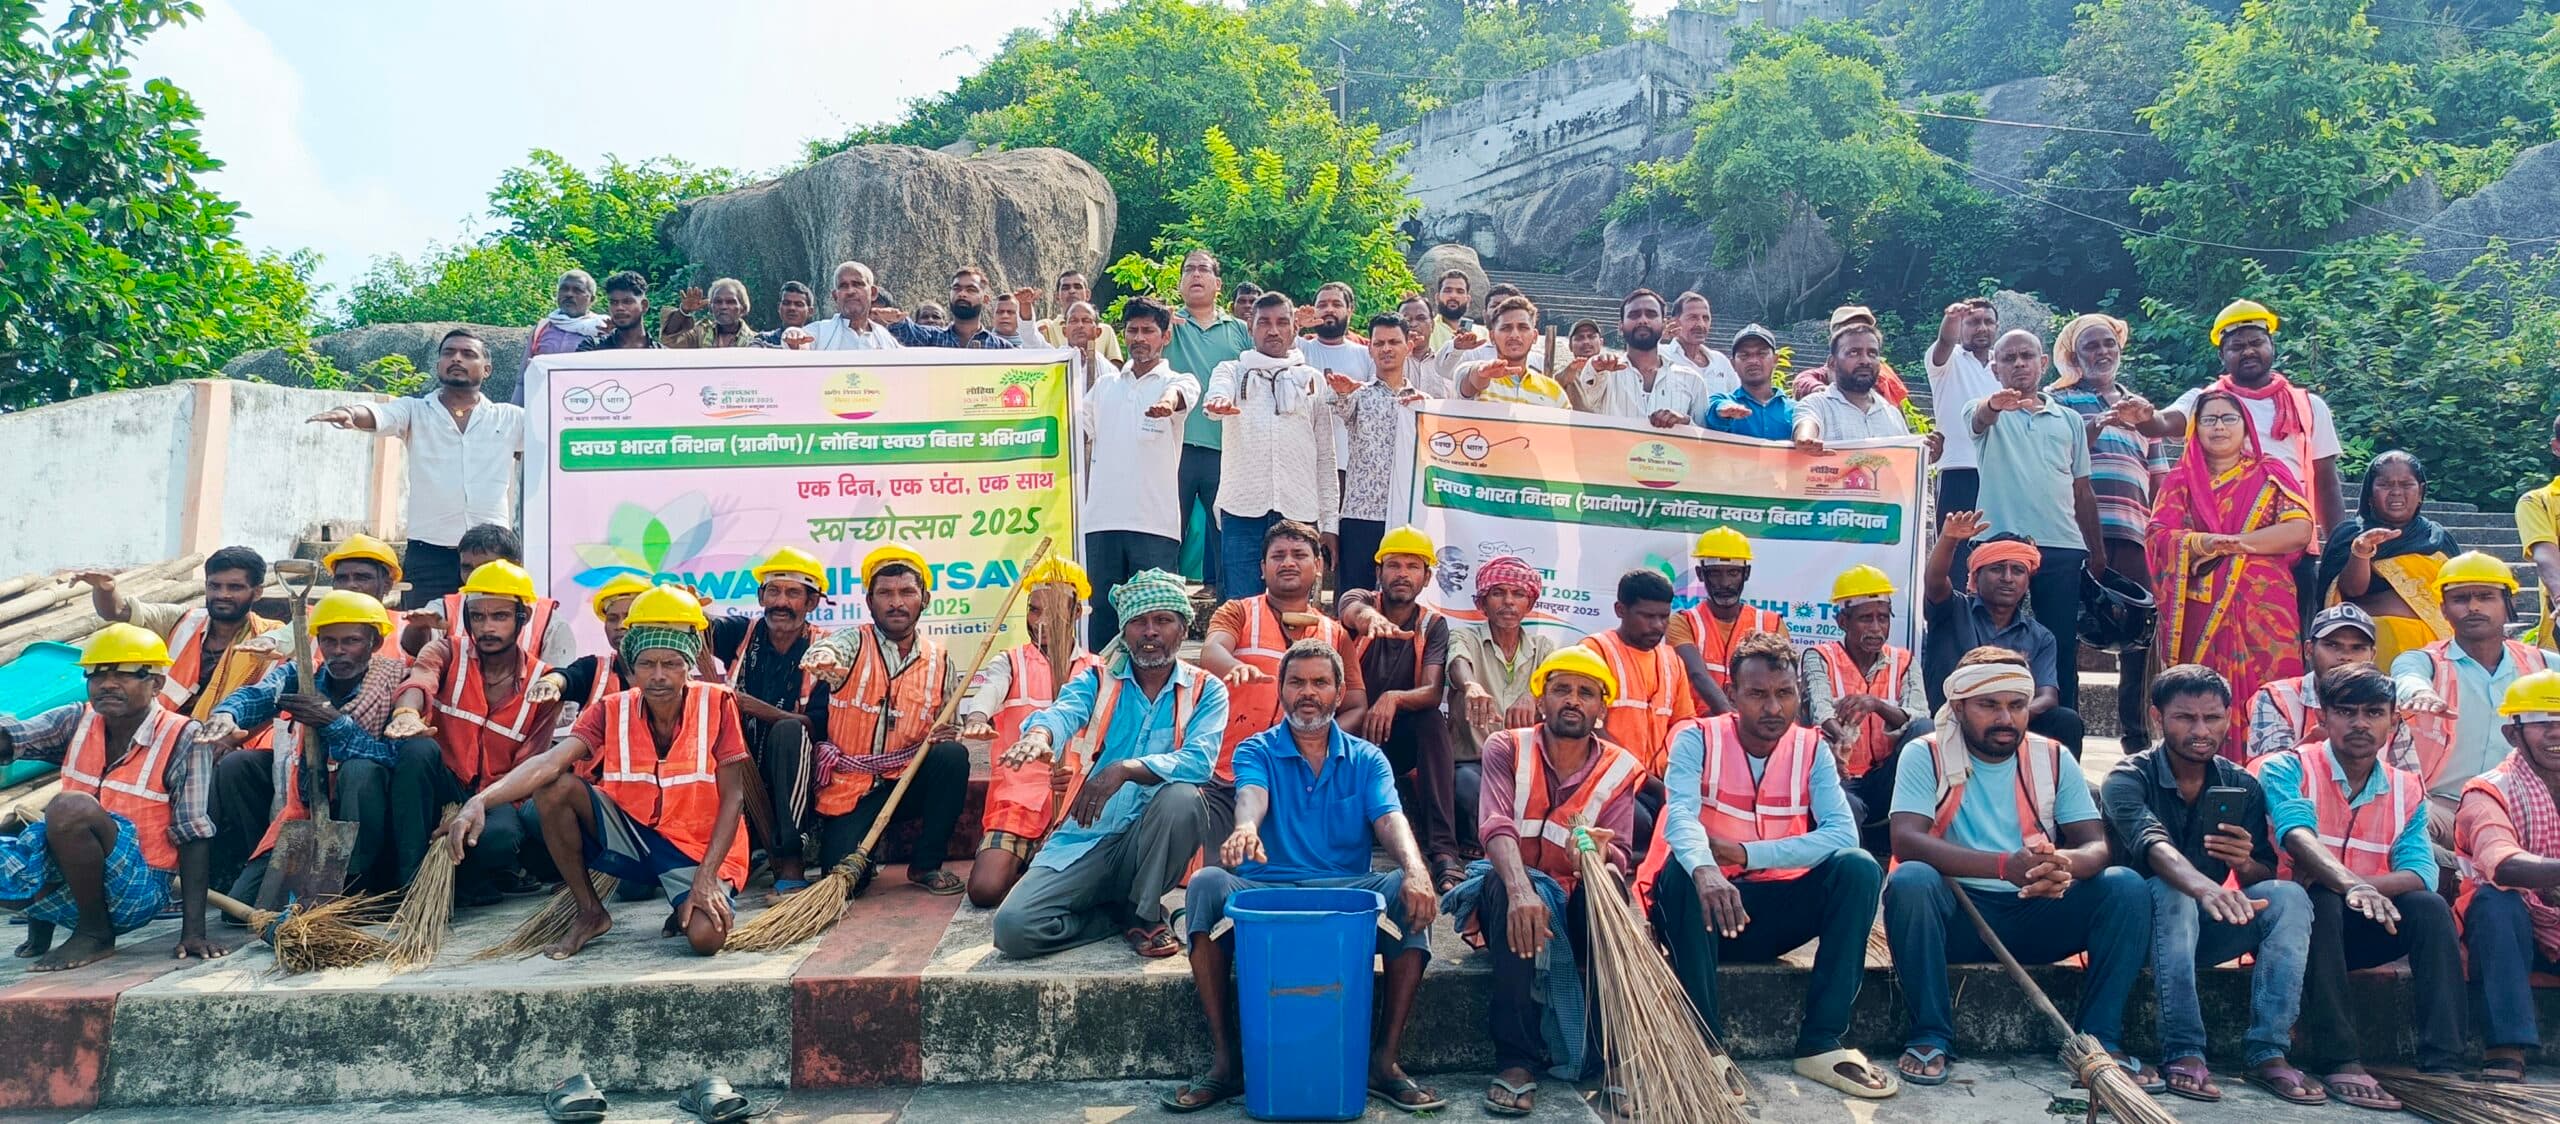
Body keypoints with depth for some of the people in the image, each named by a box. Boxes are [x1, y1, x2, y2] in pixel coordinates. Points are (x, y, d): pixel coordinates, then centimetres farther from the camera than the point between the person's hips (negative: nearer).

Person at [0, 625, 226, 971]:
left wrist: (193, 929, -19)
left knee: (69, 807, -28)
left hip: (138, 891, -6)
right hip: (65, 884, 6)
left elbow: (194, 837, -14)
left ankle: (95, 933, -11)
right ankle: (40, 921, 12)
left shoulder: (182, 739, -12)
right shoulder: (77, 722, 4)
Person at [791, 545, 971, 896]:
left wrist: (945, 735, -16)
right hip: (847, 788, -2)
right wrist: (821, 657, -56)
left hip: (905, 784, 3)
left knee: (953, 756, -26)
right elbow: (824, 651, -30)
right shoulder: (854, 643, -5)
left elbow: (947, 730, 10)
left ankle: (927, 865, -9)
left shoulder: (939, 660, 3)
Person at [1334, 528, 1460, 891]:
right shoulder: (1360, 599, -2)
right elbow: (1354, 610, -31)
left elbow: (1433, 693, -16)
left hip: (1398, 740, 1)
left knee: (1434, 720, -31)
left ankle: (1444, 853, -37)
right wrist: (1370, 618, -57)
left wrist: (1394, 698, -39)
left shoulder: (1433, 625, 1)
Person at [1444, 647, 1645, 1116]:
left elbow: (1618, 856, -11)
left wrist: (1601, 856, -38)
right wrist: (1520, 889, -42)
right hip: (1510, 888, -1)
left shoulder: (1620, 769, 0)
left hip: (1580, 905, 1)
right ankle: (1515, 1060, -33)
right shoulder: (1507, 749, -4)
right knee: (1501, 884, -36)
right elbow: (1496, 827, -22)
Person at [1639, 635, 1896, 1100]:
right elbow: (1681, 816, -26)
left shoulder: (1812, 749, 1)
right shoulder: (1697, 739, -8)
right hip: (1703, 905, -2)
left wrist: (1745, 853, -25)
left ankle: (1819, 1043, -18)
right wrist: (1704, 869, -49)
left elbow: (1842, 833, -15)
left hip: (1775, 912, 3)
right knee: (1682, 869, -34)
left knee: (1858, 867, -20)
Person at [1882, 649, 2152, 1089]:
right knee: (1910, 880, -34)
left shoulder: (2054, 759, 5)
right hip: (1956, 914, -3)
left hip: (2039, 915, 3)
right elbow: (1905, 840, -22)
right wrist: (2004, 865, -35)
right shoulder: (1925, 755, -7)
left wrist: (2066, 865, -30)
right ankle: (1931, 1036, -20)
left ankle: (2100, 1039, -10)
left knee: (2126, 886, -19)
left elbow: (2097, 845, -3)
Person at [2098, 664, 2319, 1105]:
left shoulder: (2242, 787, 2)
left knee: (2289, 895, -20)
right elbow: (2154, 846, -34)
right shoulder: (2128, 778, -14)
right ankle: (2182, 1052, -33)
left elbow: (2265, 880, -2)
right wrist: (2206, 889, -55)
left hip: (2205, 929, 4)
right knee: (2173, 894, -35)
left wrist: (2247, 865, -27)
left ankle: (2267, 1051, -22)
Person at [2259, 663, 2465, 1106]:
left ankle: (2440, 1065, -24)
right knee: (2321, 900, -34)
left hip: (2358, 932, 4)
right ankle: (2340, 1062, -35)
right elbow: (2298, 836, -27)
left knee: (2430, 908, -22)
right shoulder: (2287, 768, -6)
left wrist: (2346, 884, -28)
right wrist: (2349, 884, -47)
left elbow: (2420, 874, -9)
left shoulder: (2406, 791, 7)